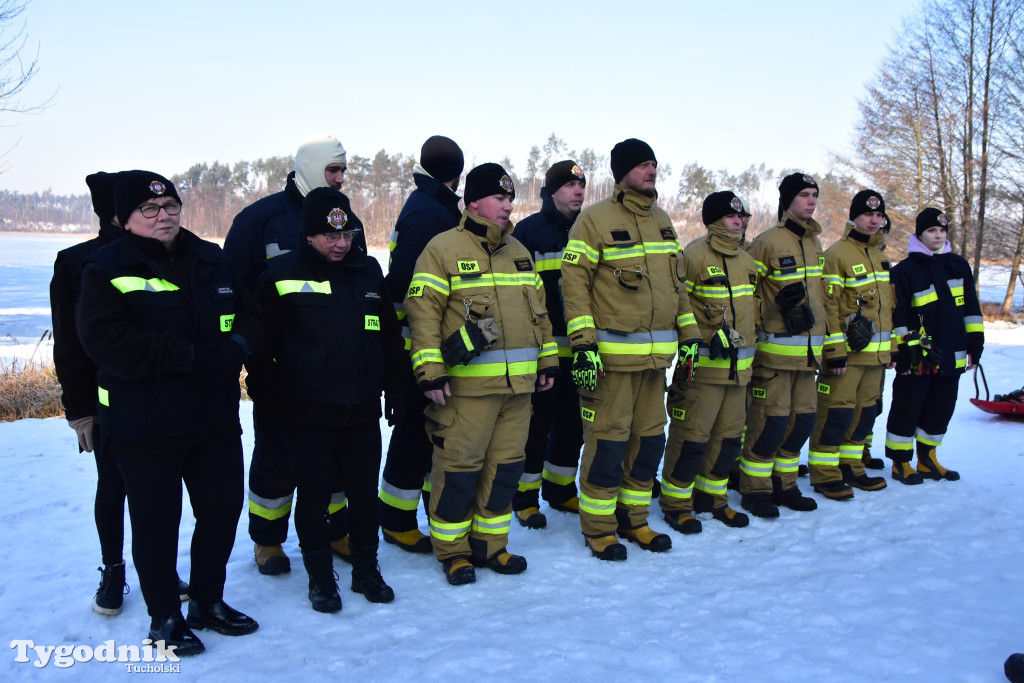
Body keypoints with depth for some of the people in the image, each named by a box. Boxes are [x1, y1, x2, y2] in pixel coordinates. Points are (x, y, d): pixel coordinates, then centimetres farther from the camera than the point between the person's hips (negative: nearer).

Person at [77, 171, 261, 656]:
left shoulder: (212, 261, 10)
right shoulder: (107, 269, -6)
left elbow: (251, 316, 12)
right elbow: (105, 340, -20)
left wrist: (236, 346, -12)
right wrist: (190, 357, -24)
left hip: (215, 417, 5)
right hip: (144, 426, -5)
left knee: (223, 509, 13)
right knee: (156, 523, 6)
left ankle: (207, 602, 33)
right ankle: (164, 617, 25)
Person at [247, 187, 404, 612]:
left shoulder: (368, 270, 7)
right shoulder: (282, 274, -6)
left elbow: (390, 334, 15)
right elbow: (259, 342, -3)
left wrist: (394, 387, 13)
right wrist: (268, 395, -4)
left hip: (362, 410, 4)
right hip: (307, 414, -3)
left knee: (365, 493, 12)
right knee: (313, 497, 7)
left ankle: (366, 570, 29)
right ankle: (320, 577, 25)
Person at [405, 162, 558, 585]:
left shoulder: (518, 251, 18)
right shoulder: (444, 248, -4)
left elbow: (538, 308, 22)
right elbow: (422, 309, -10)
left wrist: (548, 360, 18)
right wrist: (429, 370, -16)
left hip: (519, 383, 7)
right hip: (467, 384, -6)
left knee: (506, 464, 11)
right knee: (459, 465, 0)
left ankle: (490, 543, 26)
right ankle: (452, 550, 17)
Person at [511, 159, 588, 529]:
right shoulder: (529, 231, -4)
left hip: (578, 347, 6)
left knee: (572, 419, 13)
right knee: (537, 420, 0)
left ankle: (560, 488, 29)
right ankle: (524, 495, 14)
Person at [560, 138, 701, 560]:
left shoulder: (662, 222, 16)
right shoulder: (595, 220, -6)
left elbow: (677, 283, 21)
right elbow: (574, 282, -10)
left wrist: (689, 336, 16)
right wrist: (583, 344, -17)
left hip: (656, 356, 7)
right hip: (612, 355, -7)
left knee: (650, 439, 12)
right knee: (607, 441, -1)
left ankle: (633, 518, 27)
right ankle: (598, 527, 14)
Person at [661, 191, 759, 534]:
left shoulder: (746, 261, 14)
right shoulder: (694, 256, -11)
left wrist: (748, 344, 19)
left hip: (738, 366, 8)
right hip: (703, 364, -8)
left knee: (729, 435, 13)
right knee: (692, 435, -4)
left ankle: (711, 496, 28)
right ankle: (675, 501, 10)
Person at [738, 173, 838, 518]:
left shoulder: (815, 244, 14)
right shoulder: (767, 242, -10)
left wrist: (823, 338, 21)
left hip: (808, 350, 8)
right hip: (775, 350, -8)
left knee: (803, 420, 11)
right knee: (771, 421, -6)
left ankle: (784, 486, 24)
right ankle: (754, 490, 8)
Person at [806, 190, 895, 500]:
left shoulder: (878, 255, 16)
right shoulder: (837, 254, -10)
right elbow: (827, 306, -14)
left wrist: (890, 348, 18)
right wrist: (835, 353, -18)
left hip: (875, 353, 8)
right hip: (847, 351, -8)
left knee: (865, 412, 13)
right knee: (837, 413, -5)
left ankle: (851, 467, 25)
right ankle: (824, 474, 5)